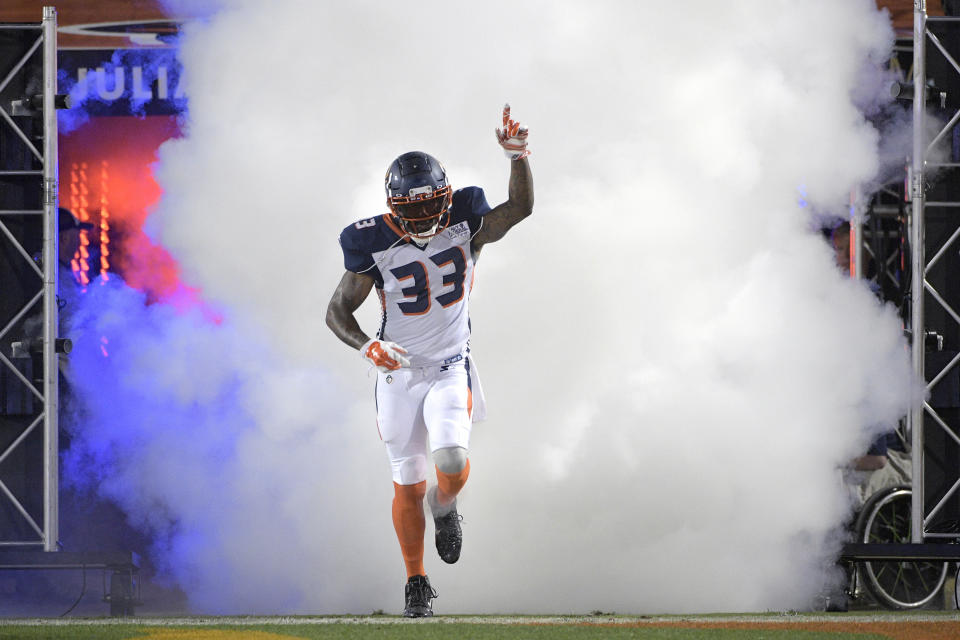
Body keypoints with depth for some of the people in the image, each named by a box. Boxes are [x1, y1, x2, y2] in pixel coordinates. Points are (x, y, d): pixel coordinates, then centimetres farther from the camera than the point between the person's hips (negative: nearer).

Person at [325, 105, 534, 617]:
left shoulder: (464, 226, -9)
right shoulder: (374, 247, -14)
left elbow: (520, 208, -21)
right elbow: (337, 311, -6)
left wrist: (517, 155, -36)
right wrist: (367, 347, -25)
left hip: (451, 369, 0)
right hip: (399, 372, 0)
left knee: (452, 459, -23)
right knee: (408, 484, 5)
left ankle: (444, 505, 14)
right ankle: (416, 585, 23)